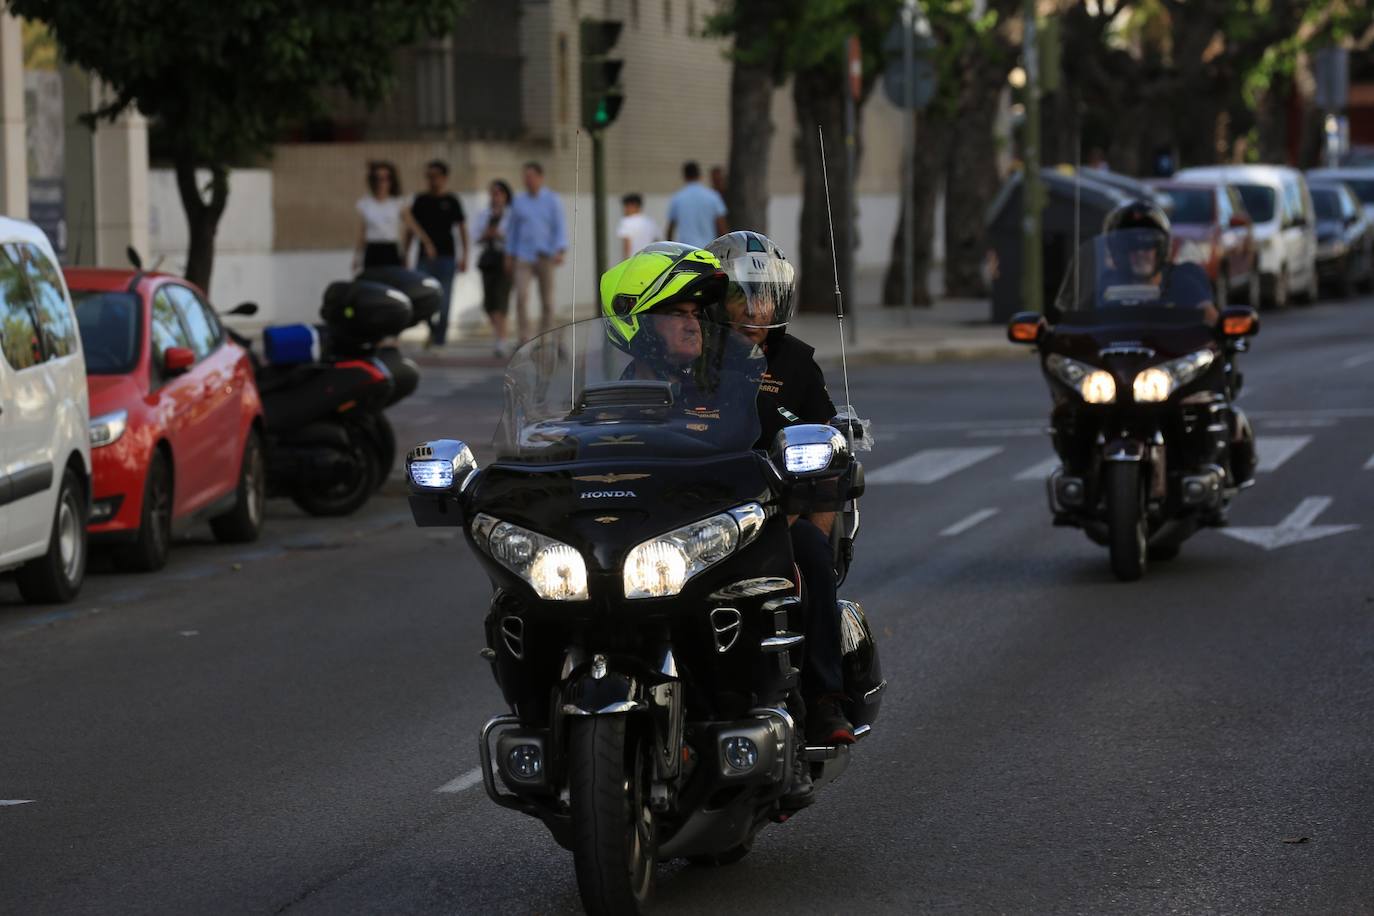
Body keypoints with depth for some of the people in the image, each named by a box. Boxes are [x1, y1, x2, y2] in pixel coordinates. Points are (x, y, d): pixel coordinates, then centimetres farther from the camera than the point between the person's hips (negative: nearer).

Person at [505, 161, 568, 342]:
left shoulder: (552, 201, 1)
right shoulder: (518, 202, 7)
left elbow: (560, 229, -4)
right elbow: (512, 231, 13)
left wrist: (560, 251, -19)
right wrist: (509, 257, 10)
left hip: (545, 257, -1)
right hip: (524, 258, 1)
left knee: (547, 301, 5)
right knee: (521, 297, -17)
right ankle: (524, 341, -19)